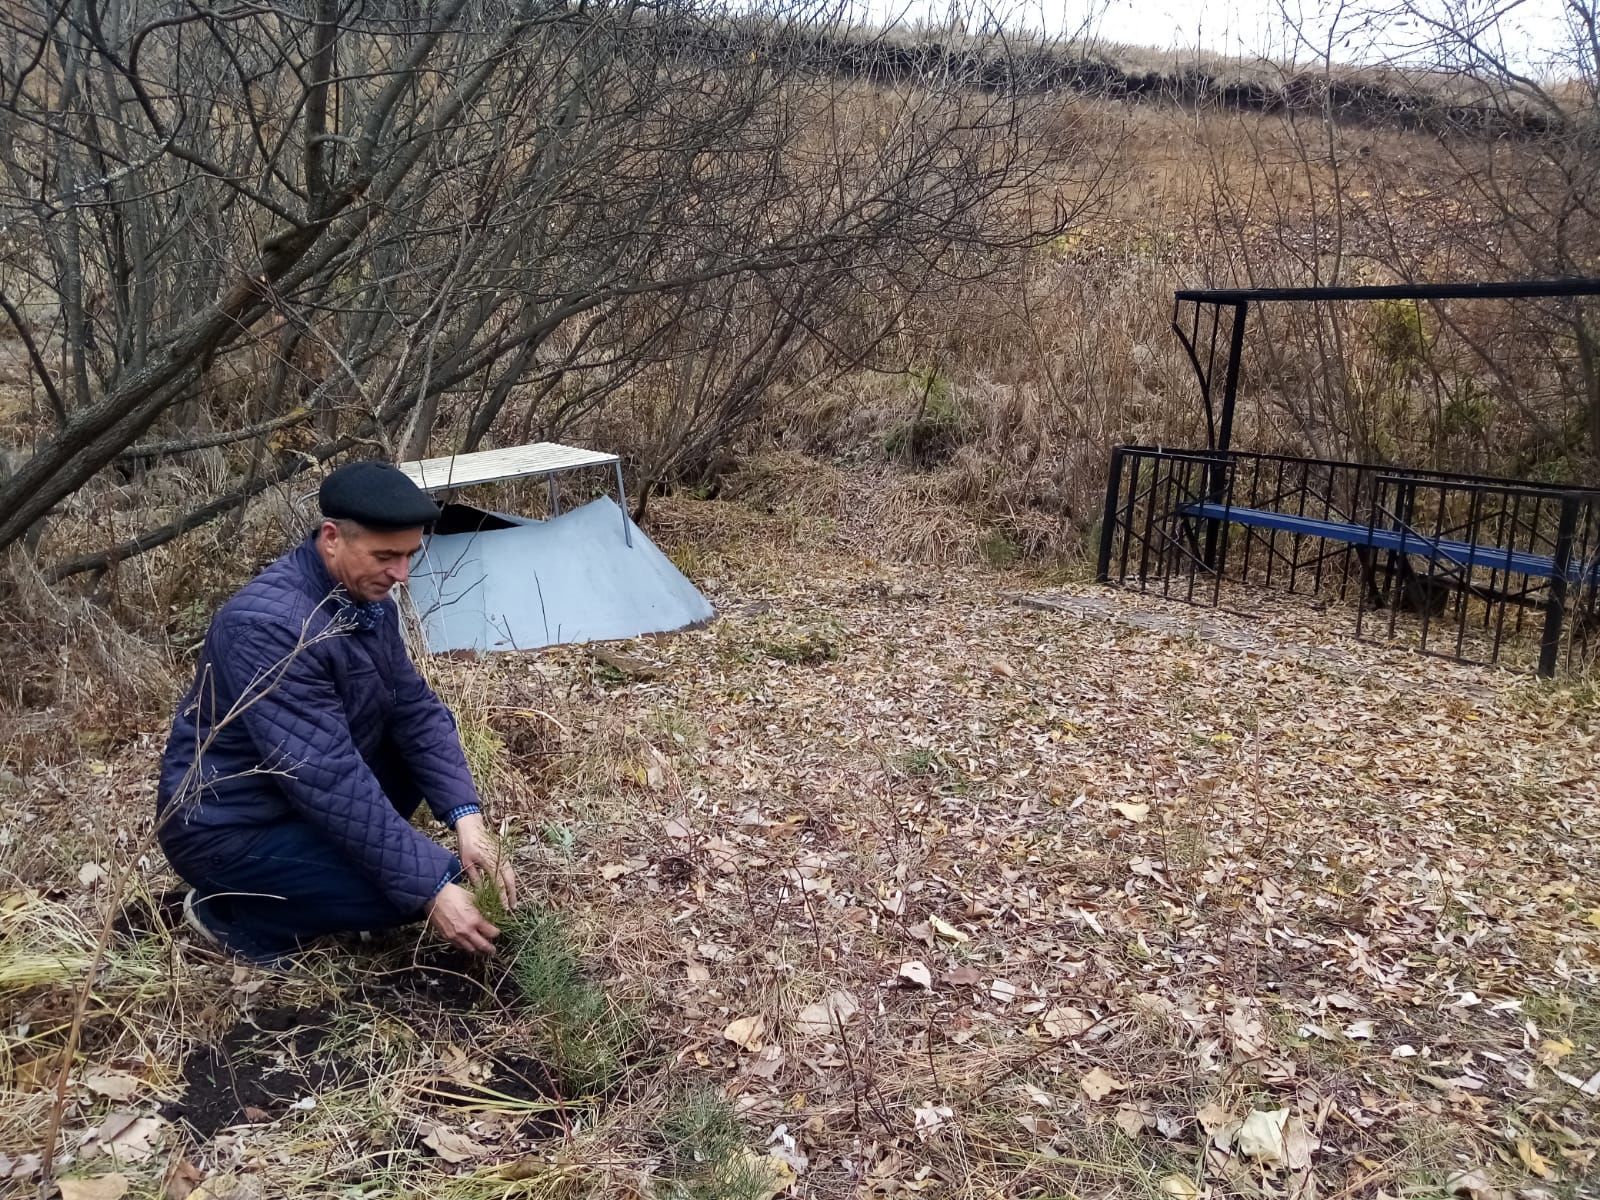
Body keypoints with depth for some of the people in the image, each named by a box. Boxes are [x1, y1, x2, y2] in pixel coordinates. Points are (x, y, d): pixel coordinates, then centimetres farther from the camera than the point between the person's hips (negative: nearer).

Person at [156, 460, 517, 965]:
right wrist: (431, 888, -32)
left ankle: (314, 855, 8)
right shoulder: (269, 623, -31)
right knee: (414, 886, -21)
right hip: (227, 827, -8)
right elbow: (329, 779, -33)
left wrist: (468, 819, -17)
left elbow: (416, 709, -2)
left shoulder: (367, 598, -4)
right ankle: (234, 912, -1)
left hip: (303, 792, 9)